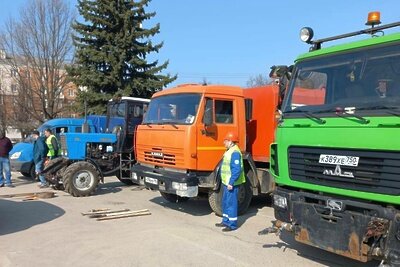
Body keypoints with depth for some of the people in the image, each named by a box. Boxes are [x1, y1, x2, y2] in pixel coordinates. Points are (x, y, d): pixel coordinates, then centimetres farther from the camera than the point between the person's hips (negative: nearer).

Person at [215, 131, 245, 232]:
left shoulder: (235, 153, -19)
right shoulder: (230, 151, 14)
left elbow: (237, 170, -24)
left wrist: (231, 183, -24)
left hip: (231, 184, -10)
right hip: (227, 182, 10)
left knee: (231, 203, -3)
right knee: (225, 202, 17)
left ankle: (232, 224, 6)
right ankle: (226, 221, 28)